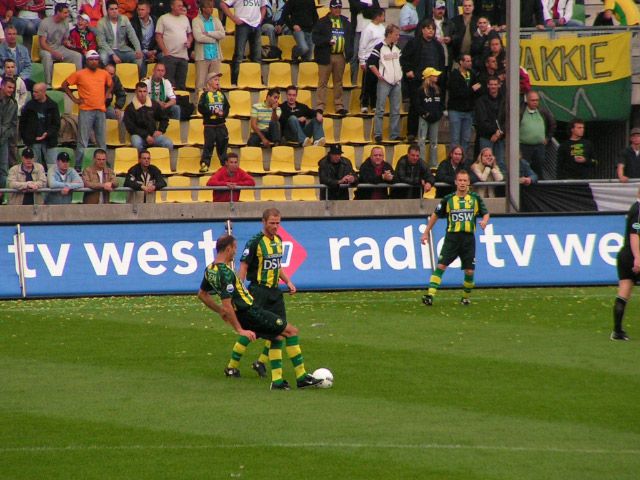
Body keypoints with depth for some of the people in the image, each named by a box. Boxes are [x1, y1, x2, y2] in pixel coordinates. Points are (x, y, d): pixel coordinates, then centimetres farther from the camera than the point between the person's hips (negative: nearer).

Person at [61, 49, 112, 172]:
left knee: (102, 142, 7)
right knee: (83, 142, -6)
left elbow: (110, 85, 29)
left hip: (101, 111, 4)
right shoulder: (79, 74, -2)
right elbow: (64, 85, 6)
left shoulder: (104, 74, 9)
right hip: (85, 111, -4)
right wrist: (74, 99, 1)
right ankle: (78, 167, -3)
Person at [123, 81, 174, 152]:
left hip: (153, 134, 3)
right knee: (136, 144, -39)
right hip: (138, 135, -3)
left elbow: (164, 119, 24)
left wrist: (160, 130, 6)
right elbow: (130, 127, -5)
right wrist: (146, 136, -13)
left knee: (169, 144, -24)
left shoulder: (154, 105, 10)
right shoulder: (130, 108, -1)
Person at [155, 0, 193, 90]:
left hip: (183, 56, 5)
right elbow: (158, 37, -3)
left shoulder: (185, 18, 17)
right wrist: (165, 52, -11)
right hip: (170, 55, -5)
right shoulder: (164, 19, 1)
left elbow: (190, 34, 25)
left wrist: (189, 42, 1)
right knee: (169, 83, -9)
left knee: (181, 84, 7)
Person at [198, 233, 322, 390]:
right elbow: (226, 306, -27)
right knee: (292, 331, 1)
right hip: (251, 312, -10)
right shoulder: (225, 273, -24)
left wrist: (219, 310, 26)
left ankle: (277, 381, 15)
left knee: (277, 337, 22)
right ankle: (302, 378, 3)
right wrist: (240, 330, -21)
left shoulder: (210, 270, 6)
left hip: (243, 316, 10)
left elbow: (202, 294, 21)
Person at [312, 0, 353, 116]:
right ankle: (320, 106, -4)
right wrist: (328, 41, -19)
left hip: (340, 57, 4)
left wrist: (349, 53, 5)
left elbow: (351, 38, 16)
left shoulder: (346, 22, 12)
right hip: (326, 57, -4)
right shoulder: (322, 22, -1)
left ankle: (339, 106, 14)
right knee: (322, 82, -4)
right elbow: (315, 37, -7)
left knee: (338, 82, 10)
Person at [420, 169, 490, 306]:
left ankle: (466, 297, 21)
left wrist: (484, 221, -11)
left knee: (469, 271, -1)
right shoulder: (448, 199, 3)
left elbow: (485, 213, 13)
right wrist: (426, 232, 14)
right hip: (452, 237, -1)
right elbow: (436, 215, 14)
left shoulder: (475, 198, 5)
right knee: (441, 265, -14)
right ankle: (430, 295, -20)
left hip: (469, 238, 1)